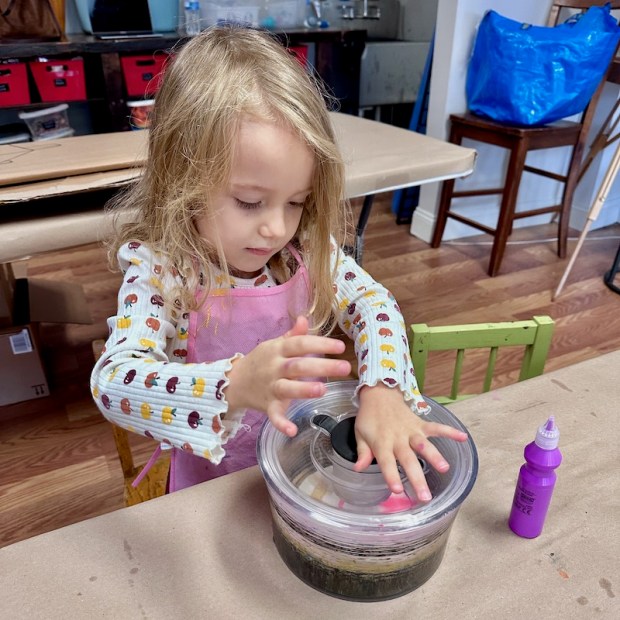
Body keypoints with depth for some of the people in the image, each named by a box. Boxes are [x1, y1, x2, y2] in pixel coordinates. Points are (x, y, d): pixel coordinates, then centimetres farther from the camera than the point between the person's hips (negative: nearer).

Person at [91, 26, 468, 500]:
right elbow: (112, 381, -31)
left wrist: (383, 391, -34)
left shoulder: (307, 247, -9)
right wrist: (237, 385, -48)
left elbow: (373, 302, -13)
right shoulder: (159, 272, -20)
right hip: (217, 489, -2)